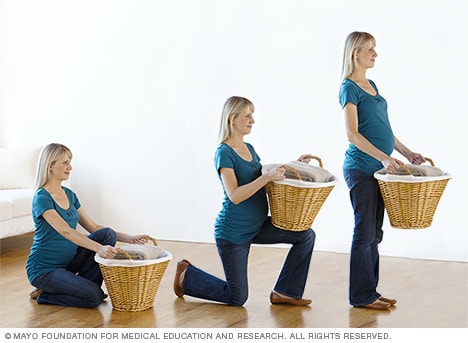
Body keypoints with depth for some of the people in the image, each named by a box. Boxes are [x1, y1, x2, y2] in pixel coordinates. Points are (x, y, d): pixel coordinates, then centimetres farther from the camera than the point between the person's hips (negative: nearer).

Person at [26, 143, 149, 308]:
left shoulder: (69, 195, 8)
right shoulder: (42, 198, -18)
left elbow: (93, 227, 10)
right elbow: (66, 231, -31)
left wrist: (128, 238, -1)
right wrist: (99, 248, -43)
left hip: (67, 262, 8)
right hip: (43, 269, -8)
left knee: (108, 234, -9)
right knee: (93, 297, -24)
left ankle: (83, 284, 1)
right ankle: (45, 294, -1)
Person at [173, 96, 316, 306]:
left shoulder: (249, 149, 8)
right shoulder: (224, 153, -17)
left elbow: (260, 183, 18)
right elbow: (234, 196, -27)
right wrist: (267, 177, -35)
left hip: (257, 225, 8)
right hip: (233, 232, -8)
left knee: (306, 236, -8)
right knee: (237, 299, 1)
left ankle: (284, 293, 2)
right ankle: (186, 276, 22)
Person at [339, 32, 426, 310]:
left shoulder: (371, 85, 16)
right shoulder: (349, 88, -10)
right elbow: (352, 134, -17)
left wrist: (407, 153, 15)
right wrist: (384, 157, -24)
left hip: (377, 169, 9)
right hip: (361, 168, -9)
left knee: (374, 233, 11)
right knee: (365, 232, -4)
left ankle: (370, 292, 18)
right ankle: (362, 296, 4)